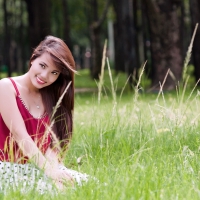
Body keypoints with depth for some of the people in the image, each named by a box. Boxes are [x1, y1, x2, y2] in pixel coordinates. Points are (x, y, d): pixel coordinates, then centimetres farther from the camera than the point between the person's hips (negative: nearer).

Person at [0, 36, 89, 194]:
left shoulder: (51, 98, 13)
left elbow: (52, 143, 2)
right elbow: (19, 134, -15)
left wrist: (52, 168, -20)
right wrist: (50, 171, -25)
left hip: (42, 167, 6)